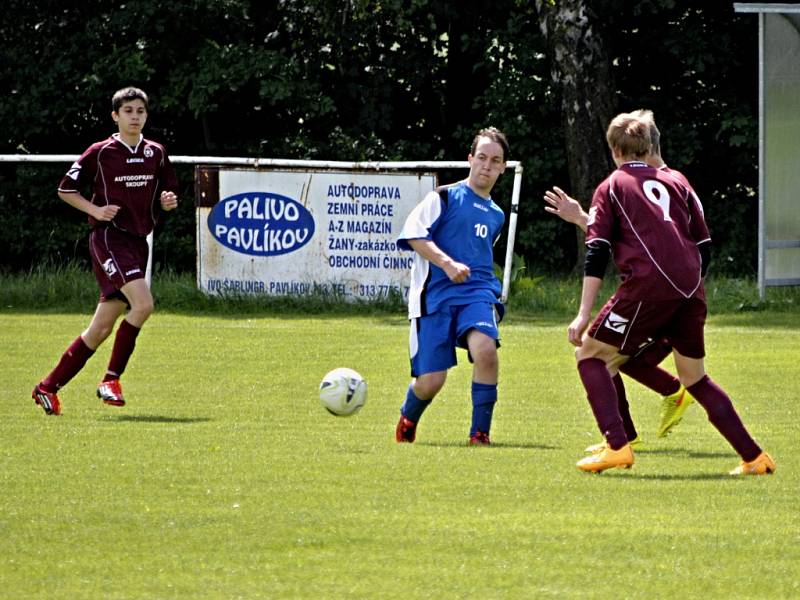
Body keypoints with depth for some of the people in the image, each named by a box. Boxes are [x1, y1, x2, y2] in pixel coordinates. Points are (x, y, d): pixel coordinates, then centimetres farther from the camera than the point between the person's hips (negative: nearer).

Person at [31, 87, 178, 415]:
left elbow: (168, 193, 20)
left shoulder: (156, 153, 11)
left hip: (138, 241, 6)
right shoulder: (100, 153, -3)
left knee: (102, 329, 5)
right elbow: (66, 189, 5)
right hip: (109, 237, -6)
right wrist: (96, 210, -10)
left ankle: (48, 388, 14)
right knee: (143, 303, -25)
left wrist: (168, 201, -4)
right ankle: (111, 379, -15)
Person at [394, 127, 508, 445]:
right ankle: (407, 420, 30)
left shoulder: (496, 215, 20)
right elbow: (414, 235, -8)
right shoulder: (444, 197, 2)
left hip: (478, 292, 3)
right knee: (430, 381, -7)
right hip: (436, 296, -3)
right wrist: (448, 264, -19)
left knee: (485, 349, -29)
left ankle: (480, 433, -16)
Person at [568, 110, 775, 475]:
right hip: (690, 289, 5)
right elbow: (704, 245, 19)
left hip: (648, 284, -5)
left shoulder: (611, 188, 10)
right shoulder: (675, 183, 22)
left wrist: (584, 315, -4)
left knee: (590, 353, 8)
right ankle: (754, 457, 14)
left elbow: (596, 254, 0)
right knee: (695, 378, 19)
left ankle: (617, 446, -8)